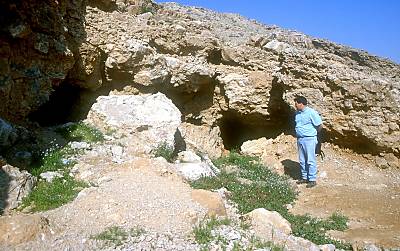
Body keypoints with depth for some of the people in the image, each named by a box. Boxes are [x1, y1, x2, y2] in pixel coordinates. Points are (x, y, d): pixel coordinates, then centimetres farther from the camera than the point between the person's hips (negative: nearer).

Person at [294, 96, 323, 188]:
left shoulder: (311, 112, -13)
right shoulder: (297, 113, 10)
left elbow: (320, 126, -8)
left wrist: (313, 133, 4)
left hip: (309, 139, -7)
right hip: (300, 139, 7)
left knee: (310, 160, -3)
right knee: (302, 160, 12)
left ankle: (312, 180, 4)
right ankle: (304, 177, 24)